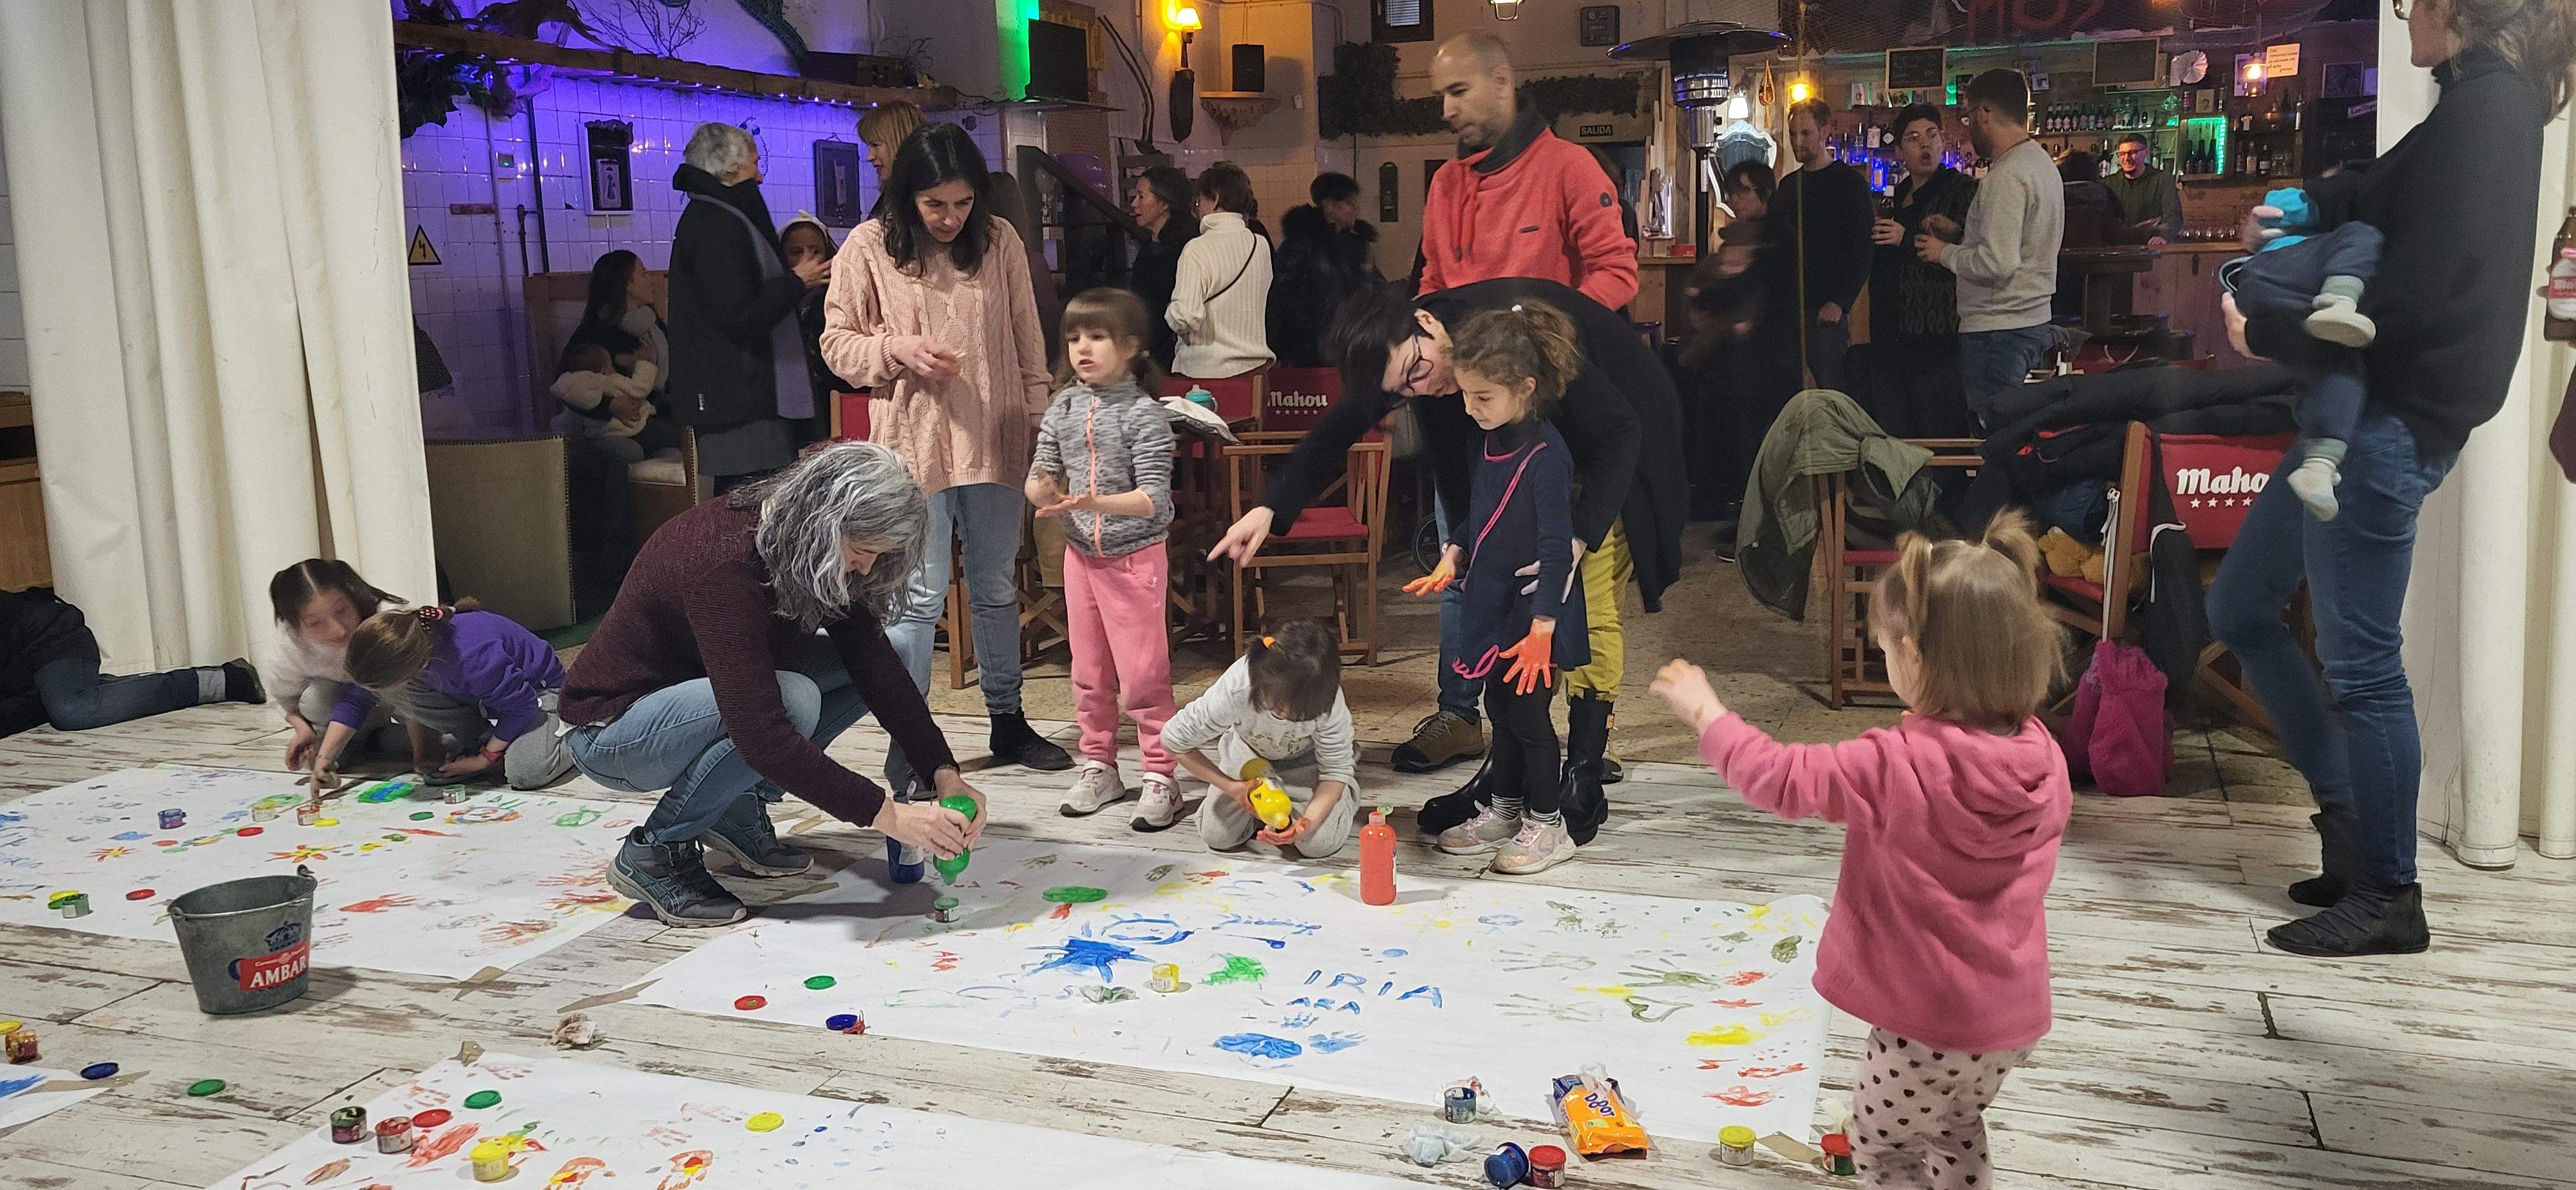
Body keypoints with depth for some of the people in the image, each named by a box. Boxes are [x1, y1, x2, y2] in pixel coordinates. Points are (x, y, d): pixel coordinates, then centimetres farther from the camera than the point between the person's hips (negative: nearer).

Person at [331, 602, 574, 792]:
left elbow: (520, 707, -27)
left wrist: (485, 758, -18)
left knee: (526, 772, -33)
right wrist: (325, 757, -9)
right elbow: (357, 700, -4)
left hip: (533, 687, -6)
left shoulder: (472, 657, -41)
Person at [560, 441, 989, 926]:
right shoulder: (723, 563, -35)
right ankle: (653, 853, -14)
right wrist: (887, 815, -38)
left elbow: (878, 666, -6)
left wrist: (945, 774, -17)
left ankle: (739, 812, 3)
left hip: (702, 694, 8)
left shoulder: (820, 557, -10)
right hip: (610, 729, -8)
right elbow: (762, 735, -40)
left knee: (860, 657, -5)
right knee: (792, 700, -33)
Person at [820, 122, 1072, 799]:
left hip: (994, 440, 3)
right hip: (914, 443, -3)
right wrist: (897, 349, -16)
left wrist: (1041, 417, 7)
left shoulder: (1000, 241, 2)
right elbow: (837, 343, 1)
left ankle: (1008, 722, 28)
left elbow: (1027, 344, 8)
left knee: (997, 587, 15)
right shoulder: (869, 248, -4)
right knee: (920, 596, -2)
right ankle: (907, 740, 10)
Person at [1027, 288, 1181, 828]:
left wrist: (1092, 503, -33)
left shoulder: (1143, 413, -14)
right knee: (1089, 673, 14)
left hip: (1136, 556, -5)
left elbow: (1155, 499, -19)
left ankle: (1160, 777, 8)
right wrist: (1046, 491, -19)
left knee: (1143, 674, -2)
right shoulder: (1063, 409, 2)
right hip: (1081, 555, 5)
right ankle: (1099, 767, 27)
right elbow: (1038, 479, 5)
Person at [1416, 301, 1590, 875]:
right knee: (1500, 709, 17)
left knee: (1529, 713, 1)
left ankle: (1547, 825, 16)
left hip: (1534, 608, -8)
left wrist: (1542, 627, -26)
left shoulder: (1544, 454, -21)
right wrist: (1451, 561, 7)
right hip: (1495, 600, 8)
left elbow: (1556, 546, -24)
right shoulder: (1491, 442, 5)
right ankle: (1503, 811, 31)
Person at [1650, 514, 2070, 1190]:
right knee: (1957, 1133, 29)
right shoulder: (2043, 756, -9)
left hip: (1930, 1019, -6)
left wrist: (1707, 716, -3)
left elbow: (1783, 780, -17)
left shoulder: (1898, 767, -27)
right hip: (2014, 1012, 6)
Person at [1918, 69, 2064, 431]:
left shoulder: (2006, 176, -17)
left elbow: (1997, 264, -24)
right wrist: (1956, 233, 16)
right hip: (2033, 320, 10)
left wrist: (1945, 253, -8)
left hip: (1996, 330, -10)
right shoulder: (2041, 162, 16)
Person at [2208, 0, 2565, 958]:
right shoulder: (2486, 106, 15)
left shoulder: (2484, 108, -14)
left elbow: (2425, 286, -23)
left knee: (2361, 660, -2)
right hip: (2364, 416, 10)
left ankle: (2387, 898, 11)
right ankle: (2348, 815, 24)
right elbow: (2379, 193, 27)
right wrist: (2300, 211, 5)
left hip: (2389, 420, -10)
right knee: (2239, 608, 16)